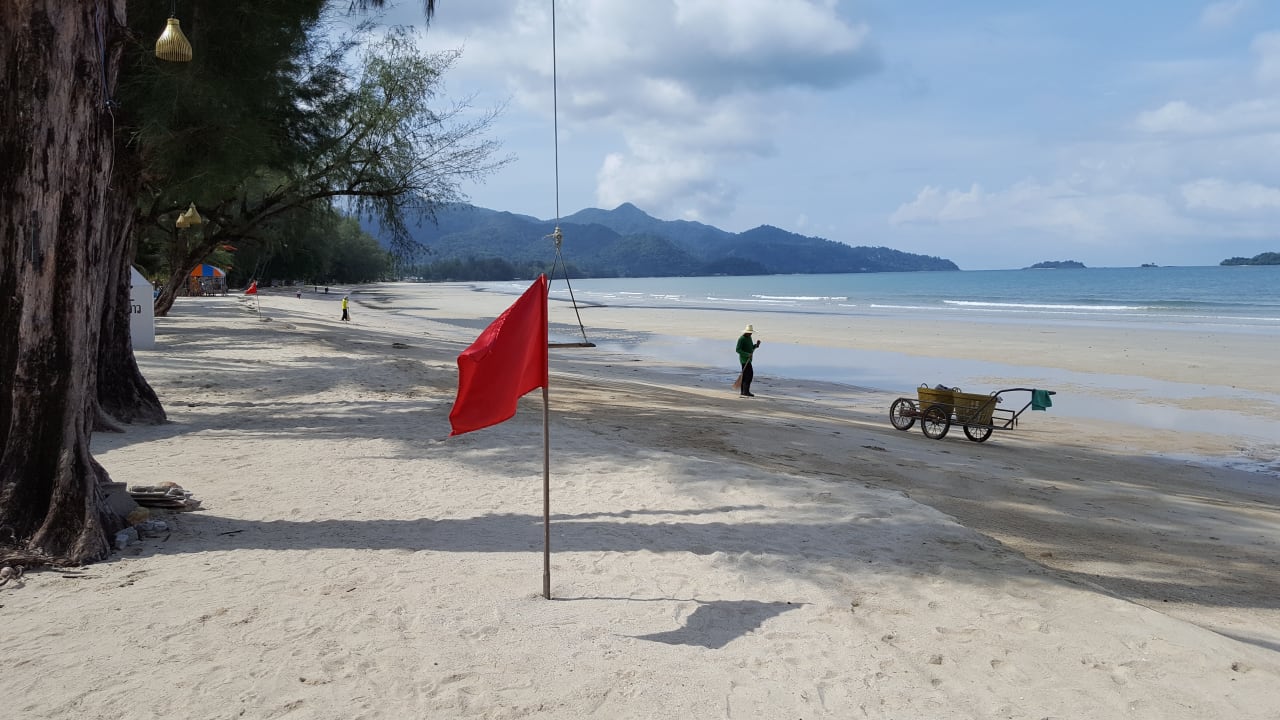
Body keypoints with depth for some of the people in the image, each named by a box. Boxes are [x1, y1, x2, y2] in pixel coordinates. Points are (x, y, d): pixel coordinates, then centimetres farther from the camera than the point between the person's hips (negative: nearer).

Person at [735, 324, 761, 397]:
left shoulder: (749, 338, 13)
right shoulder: (741, 339, -15)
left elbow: (751, 348, 20)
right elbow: (738, 350, -20)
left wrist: (756, 344, 1)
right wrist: (747, 354, -26)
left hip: (748, 359, 9)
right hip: (744, 359, -9)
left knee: (745, 375, 10)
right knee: (750, 374, -14)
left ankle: (742, 391, 15)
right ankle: (746, 391, -14)